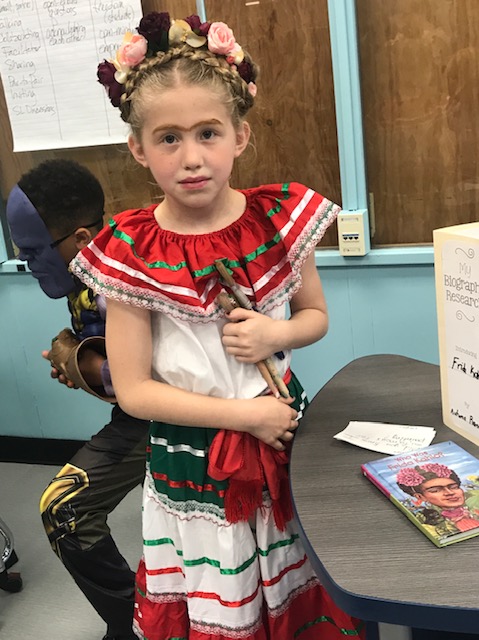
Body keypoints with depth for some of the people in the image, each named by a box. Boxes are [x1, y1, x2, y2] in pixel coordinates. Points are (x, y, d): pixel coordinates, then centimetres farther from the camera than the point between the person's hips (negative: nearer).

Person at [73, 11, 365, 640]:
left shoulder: (280, 216, -8)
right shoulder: (130, 251, -14)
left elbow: (315, 315, 7)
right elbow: (133, 390, -12)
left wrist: (275, 334, -16)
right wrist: (246, 414, -16)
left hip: (285, 428, 3)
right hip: (193, 460, -2)